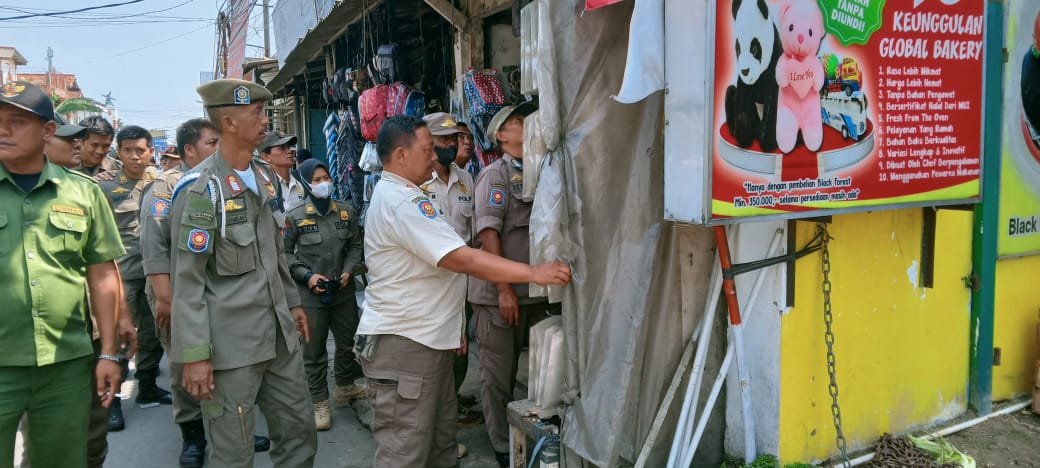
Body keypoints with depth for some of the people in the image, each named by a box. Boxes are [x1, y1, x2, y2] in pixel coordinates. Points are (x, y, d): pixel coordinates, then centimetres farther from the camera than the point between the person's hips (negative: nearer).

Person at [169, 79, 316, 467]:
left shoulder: (267, 177, 10)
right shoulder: (200, 189, -13)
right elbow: (187, 279, -14)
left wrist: (292, 302, 19)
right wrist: (195, 354, -17)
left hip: (279, 334, 7)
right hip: (230, 342, -7)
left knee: (300, 430, 14)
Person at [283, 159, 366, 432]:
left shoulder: (346, 211, 1)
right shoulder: (295, 217, -9)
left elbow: (356, 245, 9)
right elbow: (285, 253, -2)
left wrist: (349, 271, -5)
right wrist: (307, 276, -11)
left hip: (343, 290, 4)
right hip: (311, 293, -4)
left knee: (349, 341, 17)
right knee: (314, 350, 3)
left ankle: (346, 387, 39)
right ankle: (320, 403, 16)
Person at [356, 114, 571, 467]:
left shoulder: (395, 197, 18)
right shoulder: (401, 201, -18)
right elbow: (463, 259, -25)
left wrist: (450, 326, 22)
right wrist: (534, 273, -24)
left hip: (424, 339, 11)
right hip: (403, 345, -11)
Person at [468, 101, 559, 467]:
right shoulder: (495, 175, -6)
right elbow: (488, 234, -12)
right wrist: (504, 289, -16)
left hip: (537, 291, 6)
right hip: (500, 293, -6)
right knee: (498, 375, 6)